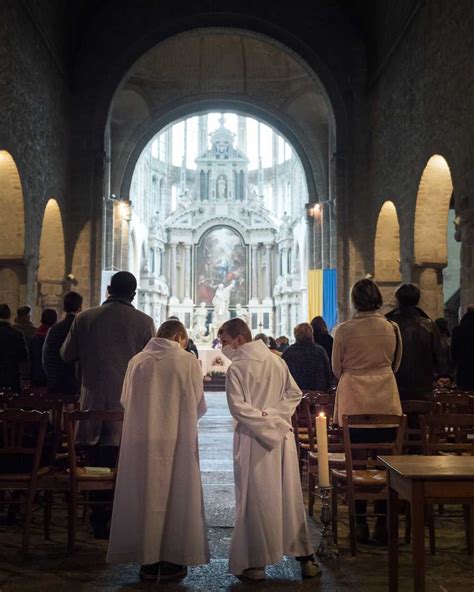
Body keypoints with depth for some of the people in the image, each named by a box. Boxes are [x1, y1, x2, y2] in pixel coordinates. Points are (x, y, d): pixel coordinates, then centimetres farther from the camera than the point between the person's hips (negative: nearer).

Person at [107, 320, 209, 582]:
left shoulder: (137, 361, 0)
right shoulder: (188, 361, -7)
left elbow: (125, 401, 8)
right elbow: (199, 406, -1)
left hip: (141, 441, 3)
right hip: (177, 440, -2)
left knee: (146, 496, 12)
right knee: (176, 496, 10)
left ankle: (148, 561, 18)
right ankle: (173, 559, 16)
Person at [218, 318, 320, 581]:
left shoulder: (236, 368, -9)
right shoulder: (277, 361, 6)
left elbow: (238, 407, -16)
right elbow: (294, 394, 7)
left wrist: (265, 421, -10)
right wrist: (274, 418, 1)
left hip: (252, 440, -5)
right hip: (283, 436, 5)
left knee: (255, 498, 4)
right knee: (289, 494, 11)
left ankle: (255, 562, 11)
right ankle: (305, 555, 17)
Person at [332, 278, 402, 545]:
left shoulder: (344, 330, -7)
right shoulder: (392, 328, -1)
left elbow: (337, 369, 4)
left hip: (354, 403, -1)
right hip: (386, 401, 2)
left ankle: (360, 524, 12)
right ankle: (383, 525, 12)